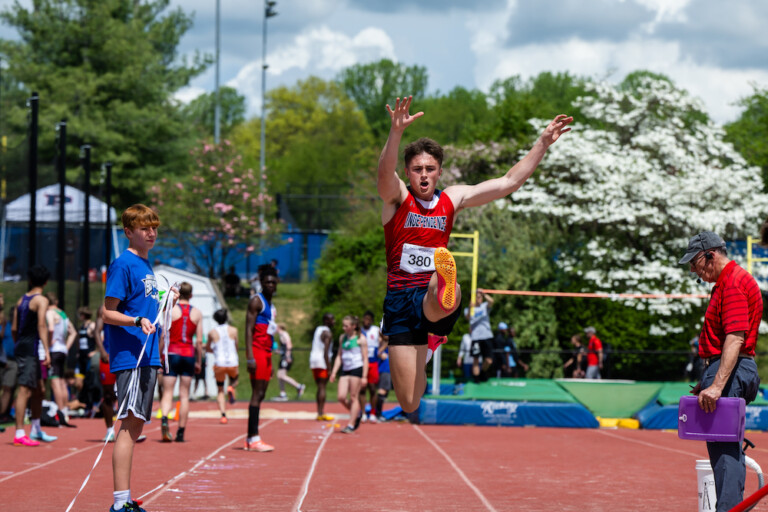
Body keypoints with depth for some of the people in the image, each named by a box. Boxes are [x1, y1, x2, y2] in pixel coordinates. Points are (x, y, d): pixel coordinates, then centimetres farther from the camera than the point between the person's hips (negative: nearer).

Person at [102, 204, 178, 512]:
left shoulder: (145, 264, 18)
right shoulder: (123, 264, -9)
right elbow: (108, 313, -14)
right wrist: (138, 321, -26)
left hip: (147, 357, 9)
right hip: (129, 357, -9)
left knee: (136, 425, 9)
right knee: (130, 424, -13)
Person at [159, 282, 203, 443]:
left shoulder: (171, 310, -2)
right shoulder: (197, 313, 4)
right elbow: (199, 341, 2)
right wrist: (199, 362, 10)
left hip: (173, 353, -2)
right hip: (189, 355, 2)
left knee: (167, 392, -1)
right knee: (184, 395, 8)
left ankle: (164, 418, -31)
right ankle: (181, 432, 8)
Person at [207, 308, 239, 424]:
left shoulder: (212, 333, 4)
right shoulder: (233, 330, 4)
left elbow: (208, 348, 17)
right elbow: (236, 347, 12)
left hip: (219, 363, 0)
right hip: (233, 362, 0)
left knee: (220, 391, 13)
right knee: (234, 379, 31)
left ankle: (223, 416, -5)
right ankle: (231, 388, -6)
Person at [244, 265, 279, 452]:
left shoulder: (271, 306, 21)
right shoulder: (256, 301, -6)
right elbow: (248, 329, -13)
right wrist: (250, 357, -22)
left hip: (267, 352, 9)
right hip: (257, 350, -9)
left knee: (260, 394, 8)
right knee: (257, 393, -13)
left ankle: (250, 439, 11)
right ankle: (254, 439, -16)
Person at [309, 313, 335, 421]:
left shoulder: (317, 329, 17)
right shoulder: (327, 333, -10)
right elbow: (325, 351, -17)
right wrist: (329, 366, -17)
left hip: (313, 359, 9)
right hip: (322, 362, -9)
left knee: (320, 387, 12)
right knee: (322, 387, -8)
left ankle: (319, 413, 12)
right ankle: (321, 413, -12)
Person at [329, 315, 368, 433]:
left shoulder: (360, 339, -4)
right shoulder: (342, 338, 14)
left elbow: (365, 358, -6)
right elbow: (339, 356, 19)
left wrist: (364, 376, -11)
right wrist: (334, 372, 11)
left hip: (357, 369, -6)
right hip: (345, 370, 6)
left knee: (353, 397, -4)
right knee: (341, 397, -4)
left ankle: (351, 425, -1)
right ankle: (357, 412, 21)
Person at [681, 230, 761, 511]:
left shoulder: (734, 282, -13)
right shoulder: (726, 282, 21)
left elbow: (735, 339, -23)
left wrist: (717, 385, -29)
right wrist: (707, 381, 27)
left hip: (730, 372, -11)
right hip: (728, 372, 11)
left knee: (724, 449, -14)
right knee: (727, 449, 11)